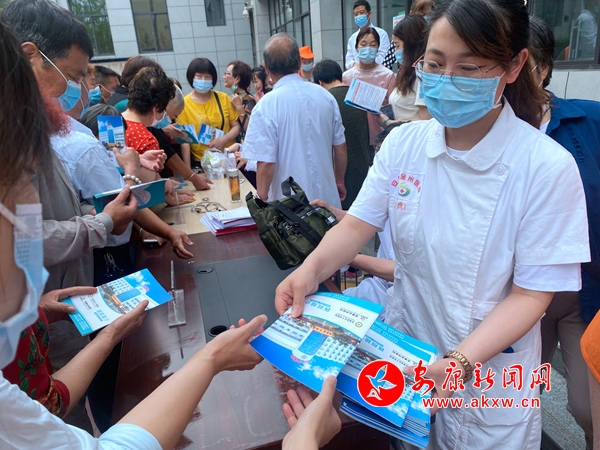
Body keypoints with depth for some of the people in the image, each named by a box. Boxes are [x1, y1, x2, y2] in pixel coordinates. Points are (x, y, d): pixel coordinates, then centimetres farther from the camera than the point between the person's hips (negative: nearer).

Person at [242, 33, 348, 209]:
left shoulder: (267, 106, -15)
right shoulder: (325, 95, -1)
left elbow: (266, 163, -17)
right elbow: (340, 147, 6)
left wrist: (262, 204, -3)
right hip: (328, 200, 4)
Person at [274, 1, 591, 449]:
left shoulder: (547, 168, -20)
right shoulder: (404, 143, -10)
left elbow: (531, 294, -17)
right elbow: (359, 224, -8)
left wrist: (462, 361, -29)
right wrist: (312, 268, -26)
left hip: (490, 374, -2)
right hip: (403, 352, 3)